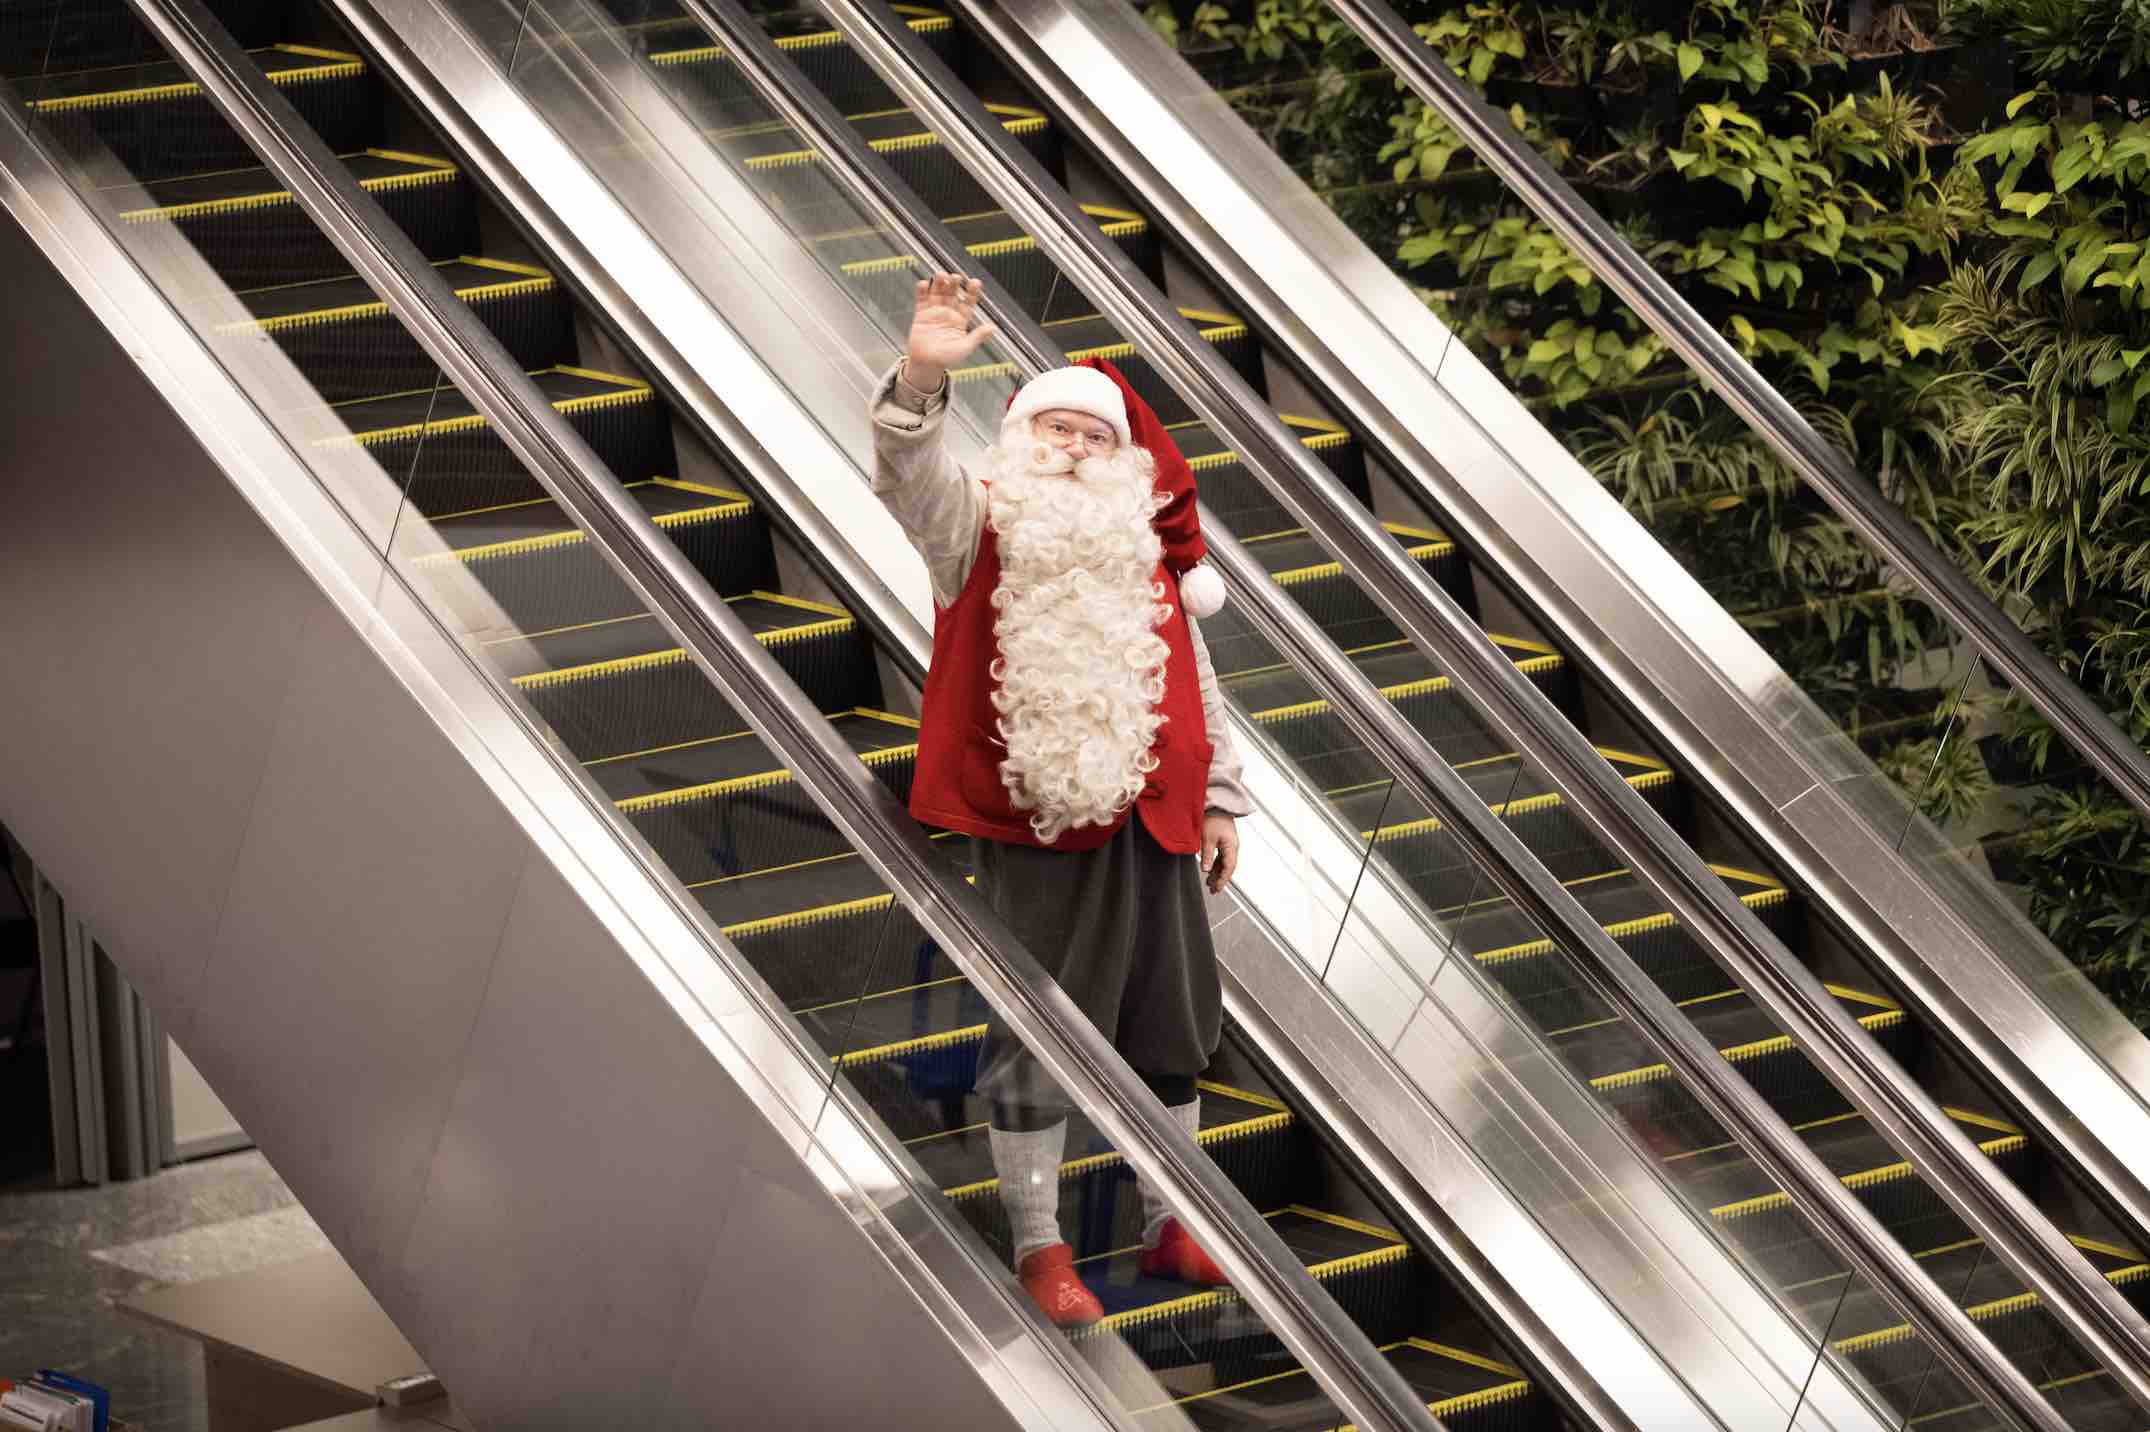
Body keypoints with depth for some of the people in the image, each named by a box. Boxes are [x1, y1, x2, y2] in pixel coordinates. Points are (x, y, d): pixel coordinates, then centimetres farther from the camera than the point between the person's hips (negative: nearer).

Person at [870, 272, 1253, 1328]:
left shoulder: (1147, 552, 14)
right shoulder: (980, 527, 1)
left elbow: (1195, 684, 18)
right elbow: (910, 474, -20)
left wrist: (1219, 800, 16)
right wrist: (922, 378, -38)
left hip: (1152, 826, 5)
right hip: (1031, 833, -5)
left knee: (1165, 1036, 13)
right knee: (1034, 1042, 1)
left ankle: (1168, 1227, 27)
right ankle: (1039, 1249, 11)